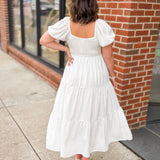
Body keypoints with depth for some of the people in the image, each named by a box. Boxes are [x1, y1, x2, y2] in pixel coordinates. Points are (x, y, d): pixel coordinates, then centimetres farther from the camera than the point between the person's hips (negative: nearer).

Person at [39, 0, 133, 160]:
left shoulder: (67, 23, -13)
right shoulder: (100, 26, -19)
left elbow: (44, 40, -8)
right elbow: (108, 57, -13)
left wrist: (66, 49, -2)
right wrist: (112, 76, 3)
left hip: (74, 73, 2)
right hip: (96, 75, -1)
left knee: (74, 110, 17)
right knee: (93, 111, 16)